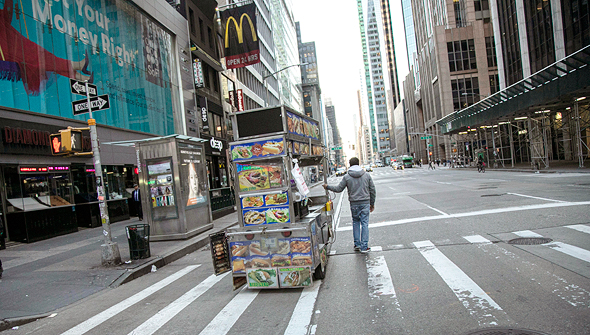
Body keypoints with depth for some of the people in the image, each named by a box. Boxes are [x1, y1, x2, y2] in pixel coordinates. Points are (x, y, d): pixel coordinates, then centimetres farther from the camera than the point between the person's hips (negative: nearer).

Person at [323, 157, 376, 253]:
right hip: (365, 202, 0)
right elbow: (372, 190, 7)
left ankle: (357, 244, 16)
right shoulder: (366, 175, 3)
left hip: (354, 204, 0)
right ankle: (364, 247, 3)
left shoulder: (347, 177, -3)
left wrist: (327, 187, 16)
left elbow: (338, 189, 0)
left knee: (355, 222, 16)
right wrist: (372, 203, 16)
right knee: (365, 223, 3)